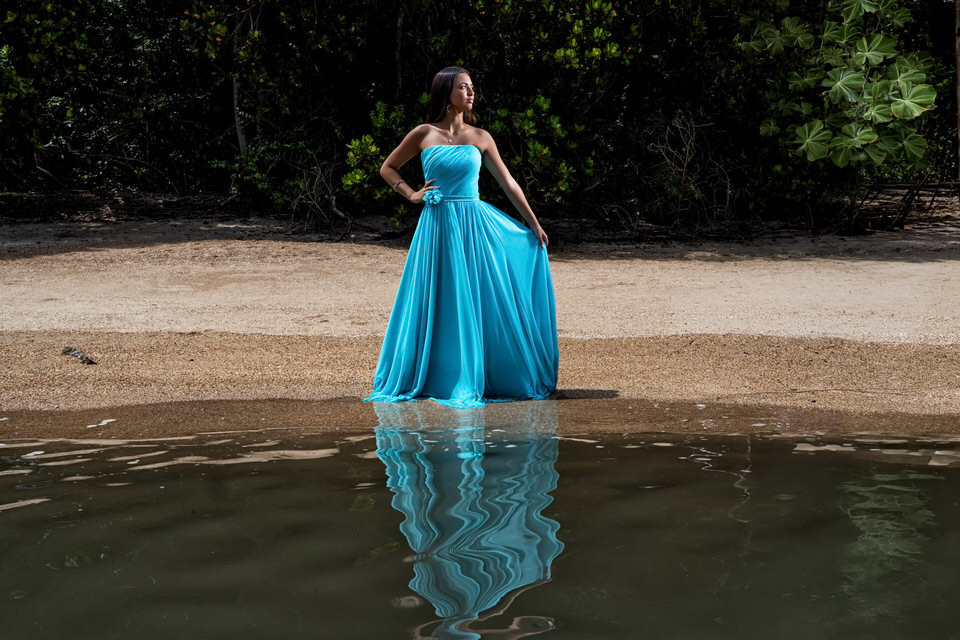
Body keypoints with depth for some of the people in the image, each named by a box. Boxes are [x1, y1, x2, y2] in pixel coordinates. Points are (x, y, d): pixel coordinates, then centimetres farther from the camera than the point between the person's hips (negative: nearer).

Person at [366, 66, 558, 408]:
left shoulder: (480, 137, 7)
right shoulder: (423, 134, 3)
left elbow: (507, 181, 11)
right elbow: (387, 168, 14)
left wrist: (533, 223, 11)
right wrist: (411, 194, -1)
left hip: (474, 224, 2)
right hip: (437, 225, -1)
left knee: (482, 301, 2)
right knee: (439, 304, 2)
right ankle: (440, 378, 13)